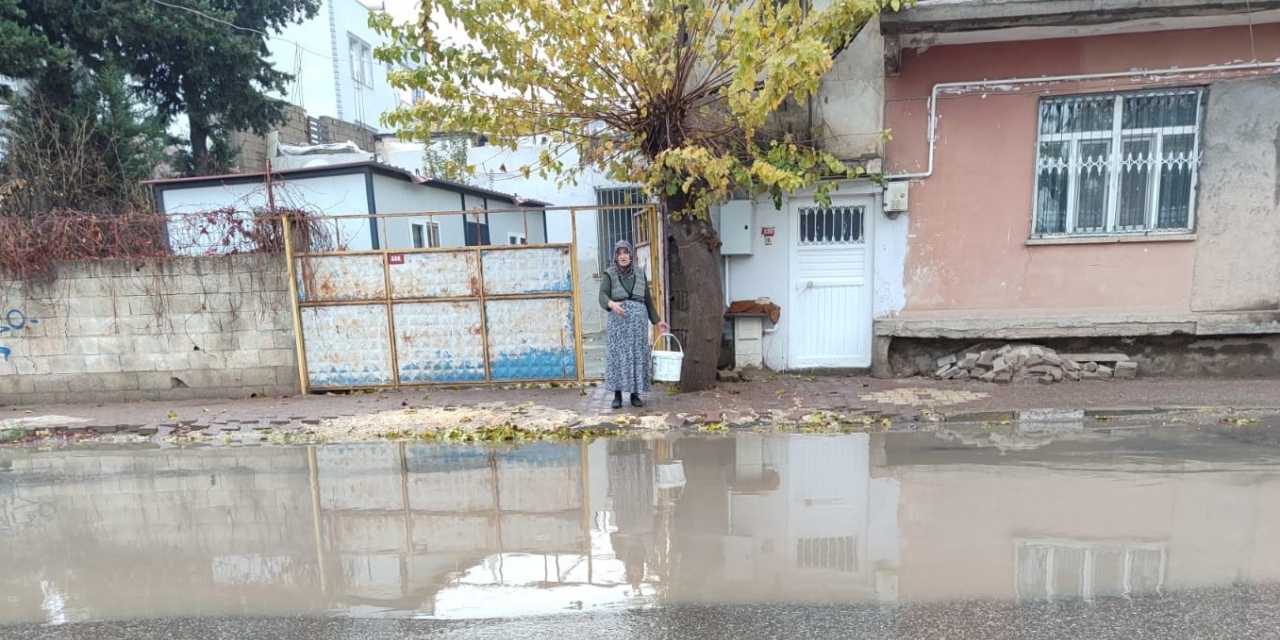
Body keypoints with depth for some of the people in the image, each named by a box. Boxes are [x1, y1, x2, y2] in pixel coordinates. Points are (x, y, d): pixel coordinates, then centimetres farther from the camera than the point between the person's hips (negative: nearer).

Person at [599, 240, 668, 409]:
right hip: (618, 322, -2)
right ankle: (617, 395, 5)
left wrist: (657, 320, 12)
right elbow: (602, 296, -12)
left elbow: (648, 300, 15)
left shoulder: (640, 275, 10)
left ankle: (635, 395, 11)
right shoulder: (609, 274, 1)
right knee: (617, 357, -3)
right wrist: (612, 304, -34)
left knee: (637, 357, 2)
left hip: (638, 321, 2)